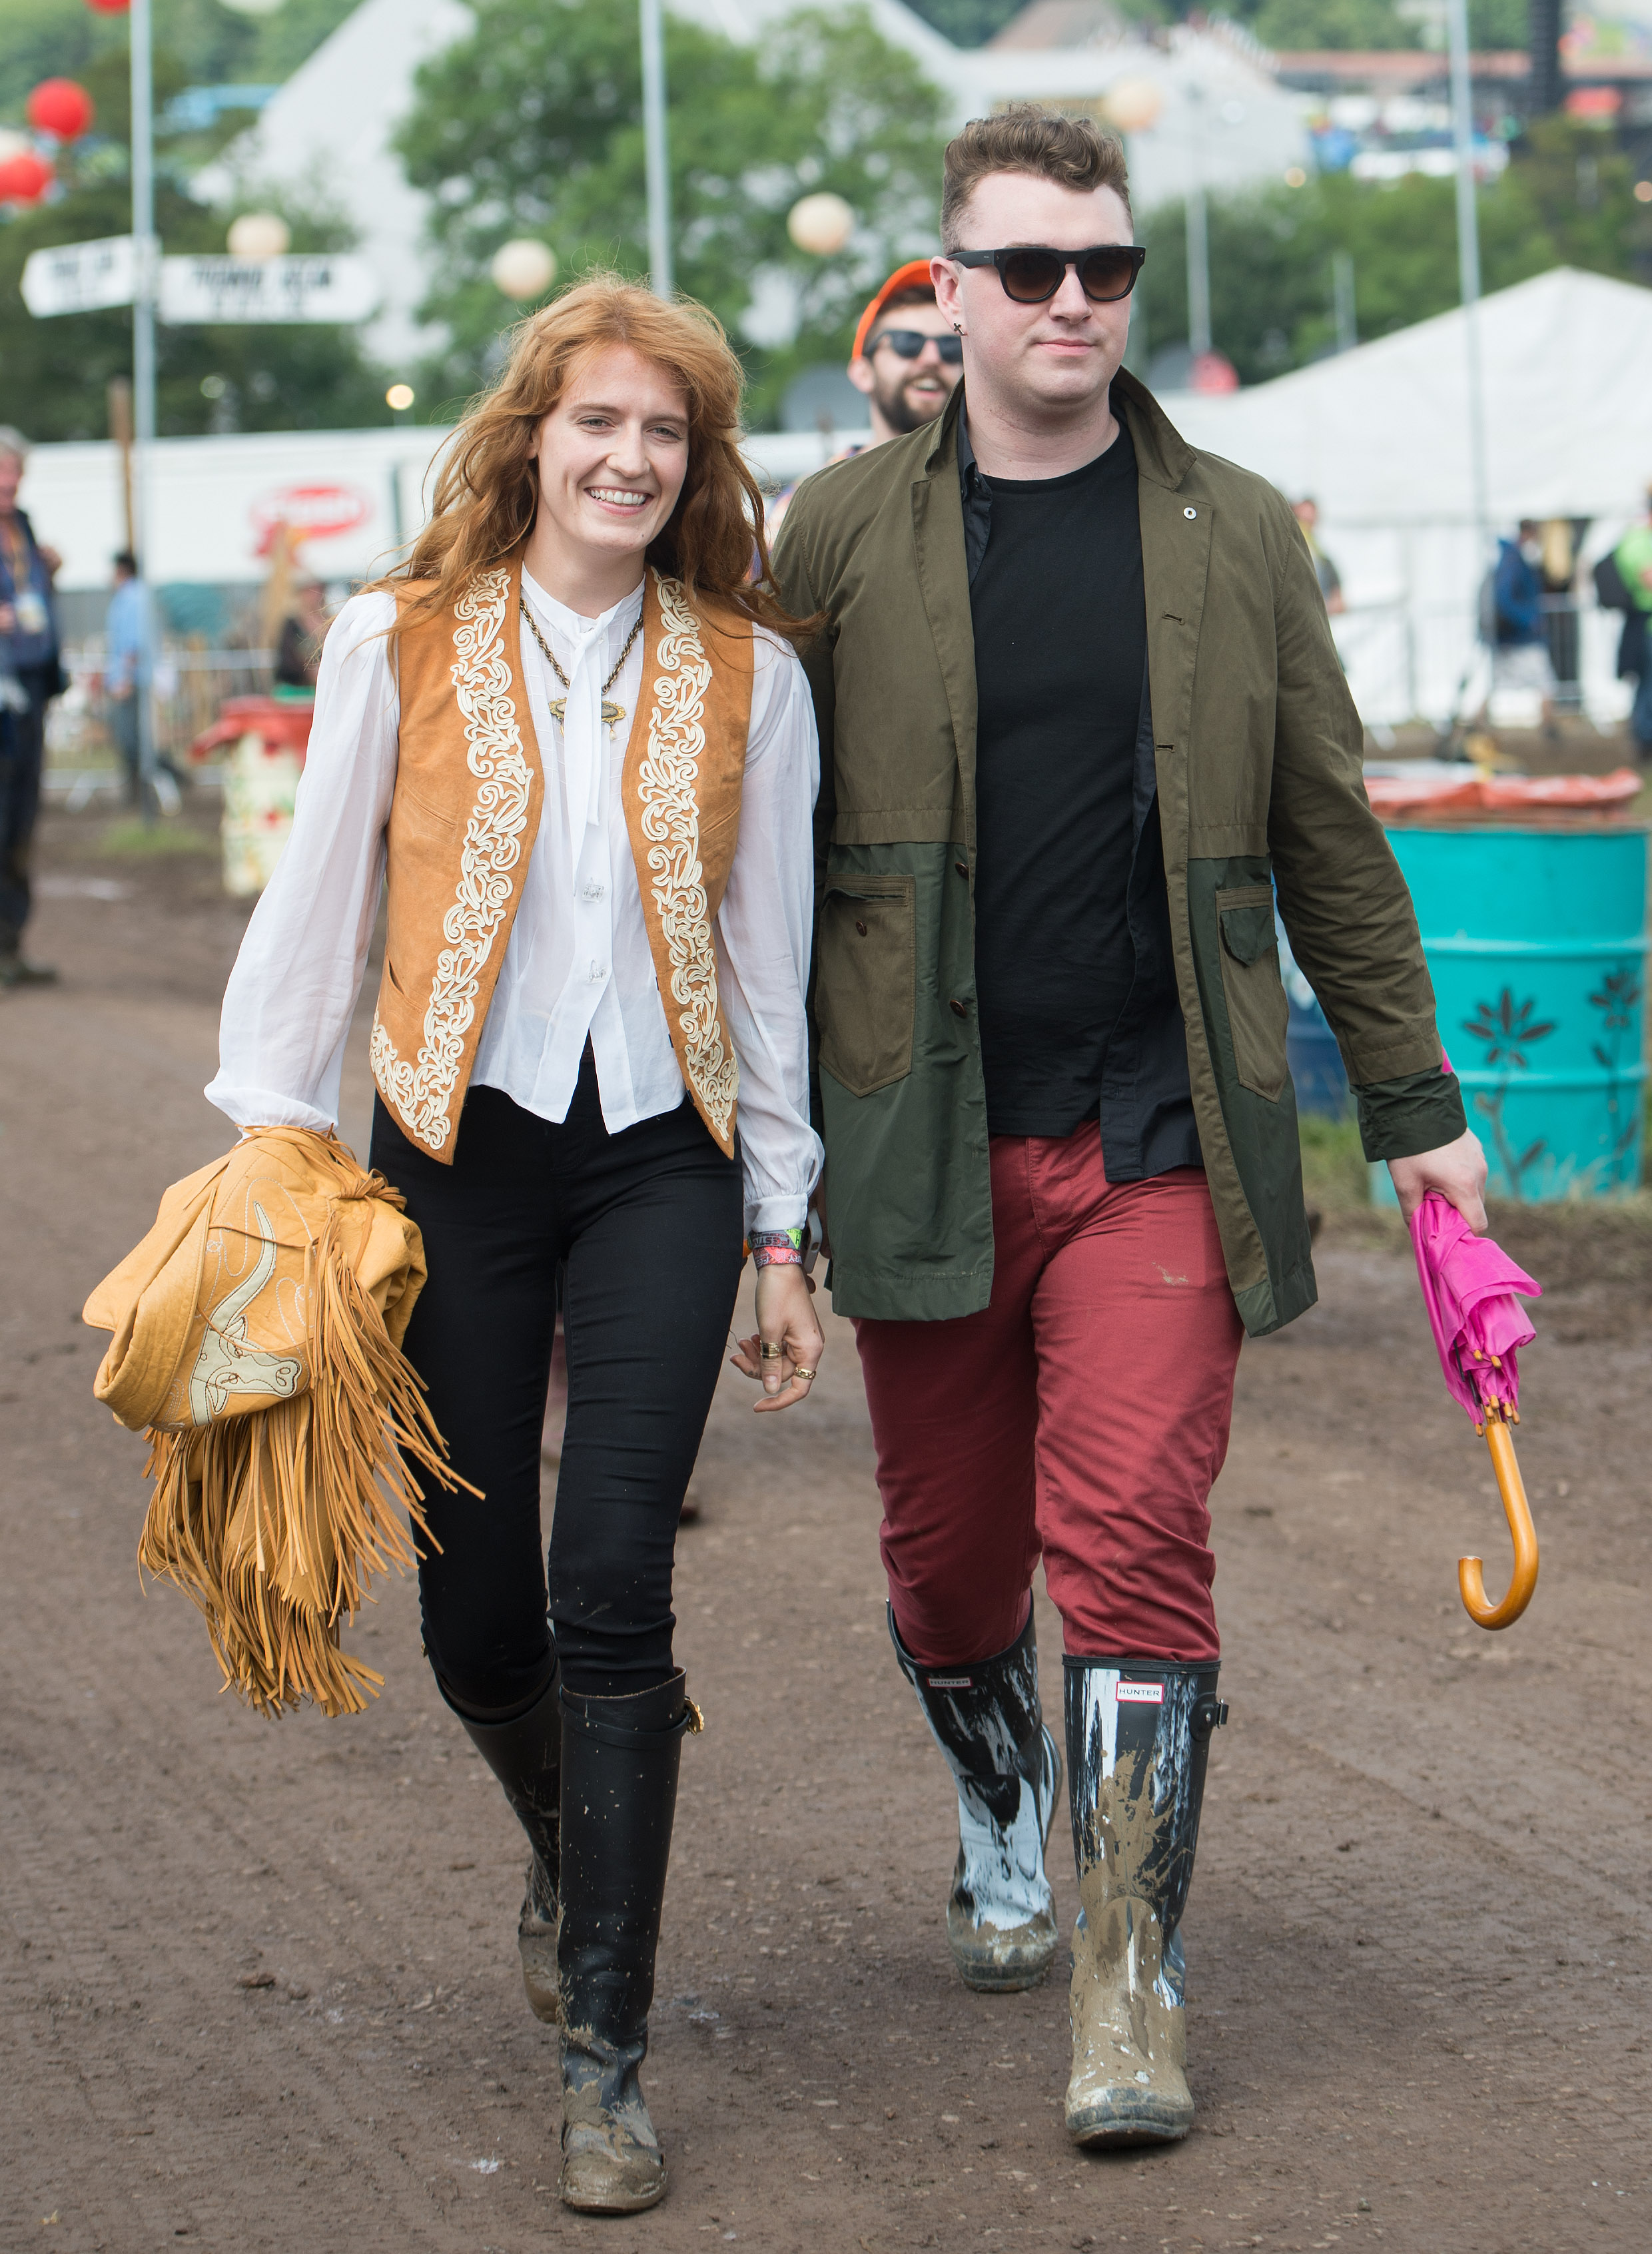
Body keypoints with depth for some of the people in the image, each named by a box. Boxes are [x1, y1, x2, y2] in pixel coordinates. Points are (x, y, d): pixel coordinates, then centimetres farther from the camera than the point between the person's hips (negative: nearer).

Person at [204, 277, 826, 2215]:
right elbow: (316, 901, 6)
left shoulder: (745, 672, 4)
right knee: (474, 1613, 5)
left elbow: (767, 958, 8)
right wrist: (270, 1147, 1)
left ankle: (602, 2053, -4)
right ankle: (567, 1843, 40)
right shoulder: (402, 640, 2)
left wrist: (782, 1233, 8)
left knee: (613, 1594, -11)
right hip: (457, 1145, 0)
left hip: (664, 1154, 0)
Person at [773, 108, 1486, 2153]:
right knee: (949, 1554, 10)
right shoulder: (843, 537, 2)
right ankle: (1006, 1826, 40)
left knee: (1132, 1538, -12)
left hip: (1160, 1138, -1)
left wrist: (1414, 1103, 11)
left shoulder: (1232, 536, 5)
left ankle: (1131, 1982, -5)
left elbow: (1327, 837, 11)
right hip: (922, 1141, 1)